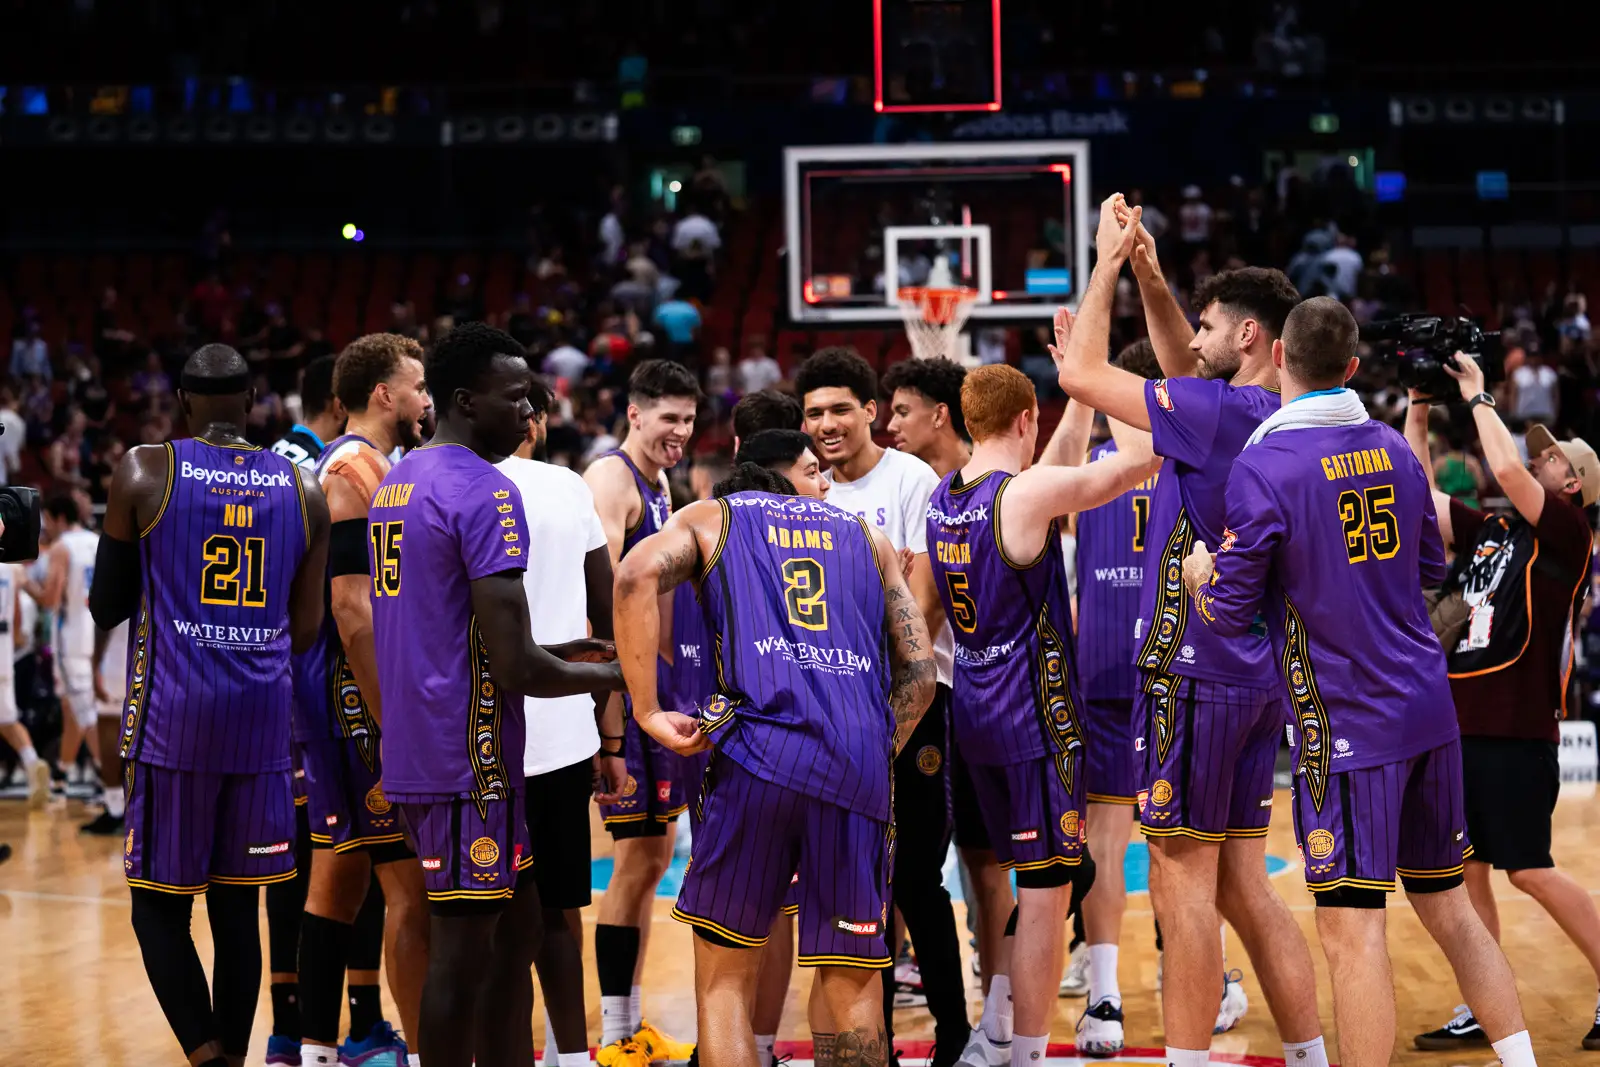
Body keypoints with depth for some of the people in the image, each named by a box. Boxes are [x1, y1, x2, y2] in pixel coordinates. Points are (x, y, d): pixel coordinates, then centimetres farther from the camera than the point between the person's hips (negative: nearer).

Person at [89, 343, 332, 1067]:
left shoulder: (144, 474, -3)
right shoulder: (304, 490, 6)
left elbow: (105, 608, 4)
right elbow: (304, 632, 9)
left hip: (173, 717, -3)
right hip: (263, 717, 3)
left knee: (159, 905, 5)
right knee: (236, 908, 11)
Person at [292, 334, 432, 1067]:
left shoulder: (362, 467, 17)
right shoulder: (357, 468, -14)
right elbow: (352, 607, -21)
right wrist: (392, 724, -23)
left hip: (334, 701, 11)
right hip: (360, 697, -11)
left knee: (342, 872, 13)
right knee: (412, 883, -9)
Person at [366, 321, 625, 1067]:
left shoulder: (397, 483, 14)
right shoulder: (487, 495, -17)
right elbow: (515, 669, -21)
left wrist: (557, 654, 20)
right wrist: (610, 677, -5)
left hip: (417, 746, 10)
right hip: (467, 760, -10)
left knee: (513, 928, 17)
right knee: (462, 947, -3)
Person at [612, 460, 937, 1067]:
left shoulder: (708, 518, 21)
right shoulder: (865, 535, 28)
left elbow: (636, 576, -3)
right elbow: (920, 671, 19)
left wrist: (647, 711, -1)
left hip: (759, 749, -2)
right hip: (860, 761, 2)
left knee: (725, 977, 10)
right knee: (852, 983, 12)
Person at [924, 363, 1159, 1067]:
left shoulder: (942, 499, 7)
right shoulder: (1027, 493, -17)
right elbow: (1143, 455, -14)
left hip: (973, 711, 9)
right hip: (1035, 716, -9)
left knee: (1027, 877, 19)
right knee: (1046, 889, -1)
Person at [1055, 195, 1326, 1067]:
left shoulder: (1220, 412, -15)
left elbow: (1080, 375, -11)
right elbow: (1183, 372, 28)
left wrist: (1107, 264, -1)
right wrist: (1148, 275, 19)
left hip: (1193, 673, -9)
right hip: (1254, 677, 9)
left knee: (1183, 885, -4)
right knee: (1242, 886, 12)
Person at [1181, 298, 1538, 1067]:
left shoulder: (1263, 466, -13)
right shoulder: (1392, 448, 8)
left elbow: (1230, 612, -9)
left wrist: (1202, 572, 11)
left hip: (1348, 722, -7)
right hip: (1428, 708, 7)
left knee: (1351, 930, -5)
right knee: (1448, 908, 15)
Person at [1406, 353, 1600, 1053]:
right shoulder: (1486, 532, 16)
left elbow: (1507, 469, -19)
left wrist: (1478, 395, -8)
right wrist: (1419, 404, 13)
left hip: (1518, 733, -8)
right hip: (1465, 725, 8)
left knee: (1529, 871, -6)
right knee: (1465, 870, 8)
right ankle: (1480, 1014, 16)